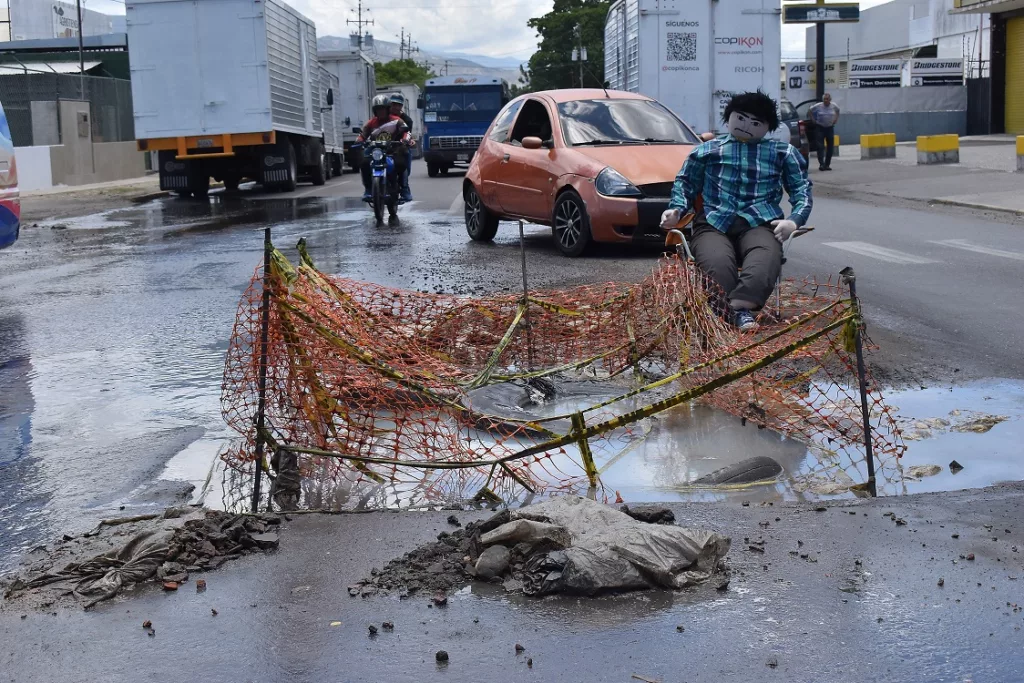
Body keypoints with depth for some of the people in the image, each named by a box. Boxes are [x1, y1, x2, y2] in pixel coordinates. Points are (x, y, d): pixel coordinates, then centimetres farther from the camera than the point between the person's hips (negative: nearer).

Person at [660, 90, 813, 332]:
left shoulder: (782, 152, 26)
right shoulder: (707, 150, 28)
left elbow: (801, 188, 20)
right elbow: (685, 183, 29)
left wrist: (794, 220, 0)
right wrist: (676, 210, 7)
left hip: (758, 223, 0)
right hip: (713, 223, 0)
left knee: (765, 258, -39)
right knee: (718, 264, -38)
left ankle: (738, 306, -56)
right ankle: (742, 310, -50)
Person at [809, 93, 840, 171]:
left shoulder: (834, 106, 1)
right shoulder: (818, 106, -8)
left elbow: (837, 111, 22)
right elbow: (810, 111, 5)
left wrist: (836, 119, 10)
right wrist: (813, 120, -1)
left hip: (830, 127, 3)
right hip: (820, 128, -3)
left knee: (830, 147, 5)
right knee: (820, 147, -12)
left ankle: (827, 164, 14)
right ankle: (821, 164, -15)